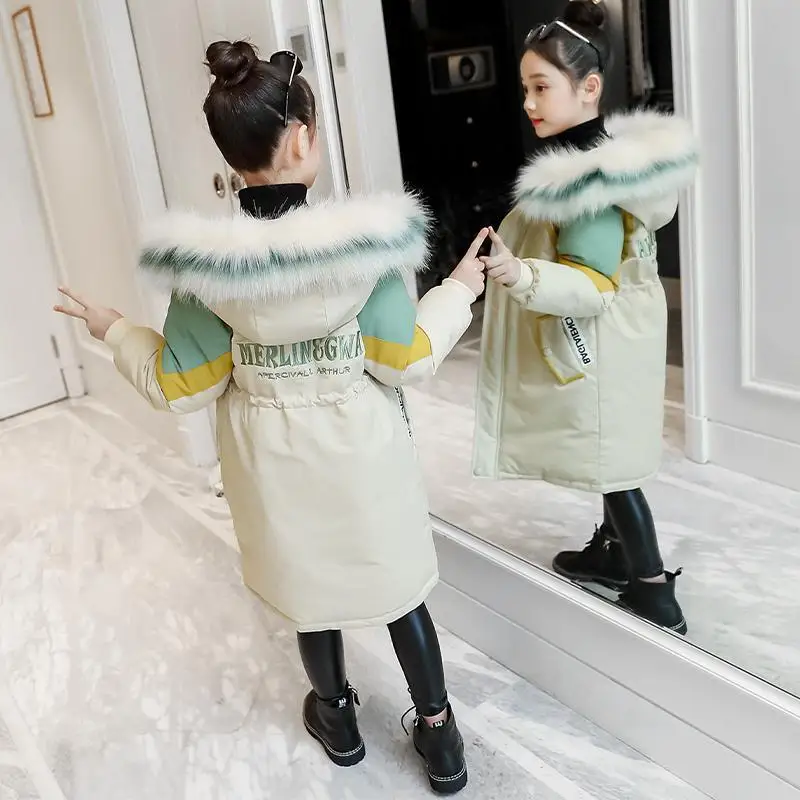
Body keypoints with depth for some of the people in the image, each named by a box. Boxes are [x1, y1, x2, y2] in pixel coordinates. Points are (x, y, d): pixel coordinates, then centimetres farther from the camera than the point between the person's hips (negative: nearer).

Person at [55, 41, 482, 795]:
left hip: (271, 453, 2)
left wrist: (115, 331, 9)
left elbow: (182, 387, -8)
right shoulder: (365, 236, -20)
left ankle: (336, 716, 46)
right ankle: (437, 734, 33)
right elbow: (404, 362, -13)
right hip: (361, 443, -1)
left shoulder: (200, 258, -16)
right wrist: (458, 292, 2)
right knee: (396, 585, 17)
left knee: (311, 585, 22)